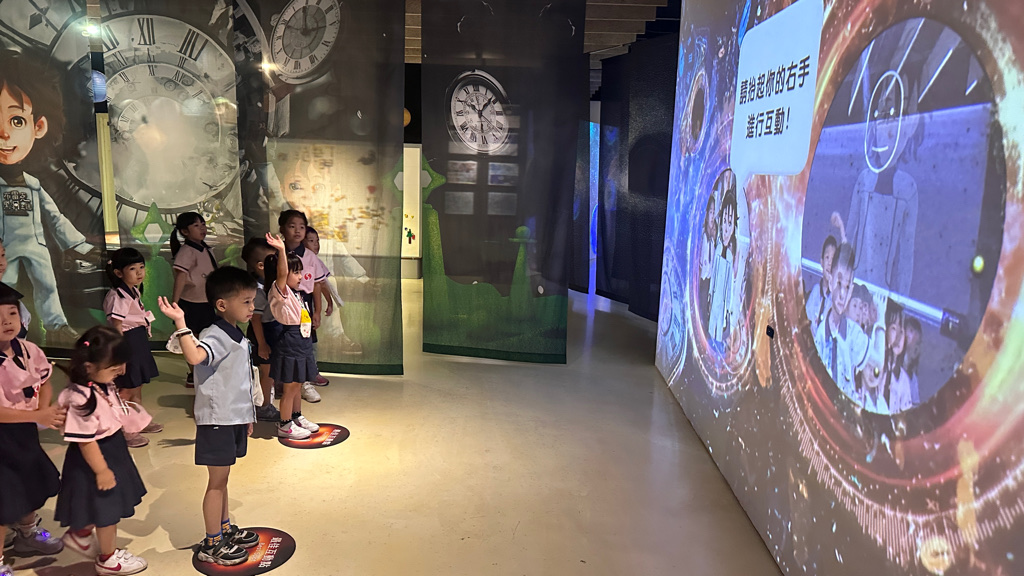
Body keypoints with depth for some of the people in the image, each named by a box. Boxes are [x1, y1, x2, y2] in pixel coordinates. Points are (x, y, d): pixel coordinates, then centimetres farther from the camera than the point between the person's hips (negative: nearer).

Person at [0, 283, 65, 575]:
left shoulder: (29, 350, -6)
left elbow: (44, 384, 6)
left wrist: (45, 411, -11)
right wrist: (38, 416, -31)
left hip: (26, 431, 7)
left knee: (32, 485, 26)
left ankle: (28, 534, 53)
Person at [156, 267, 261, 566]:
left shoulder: (236, 336, 10)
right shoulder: (216, 336, -20)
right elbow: (194, 356, -44)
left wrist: (247, 414, 23)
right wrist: (180, 322, -48)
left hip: (234, 419, 9)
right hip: (217, 420, -9)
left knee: (222, 478, 21)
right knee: (217, 480, 3)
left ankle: (225, 529, 35)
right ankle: (212, 545, 16)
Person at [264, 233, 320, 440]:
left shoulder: (295, 294, 11)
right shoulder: (279, 291, -15)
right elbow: (281, 273, -33)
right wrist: (281, 251, -46)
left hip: (302, 343, 9)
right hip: (288, 345, -9)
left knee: (297, 385, 21)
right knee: (290, 387, 2)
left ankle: (297, 417, 35)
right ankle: (285, 426, 14)